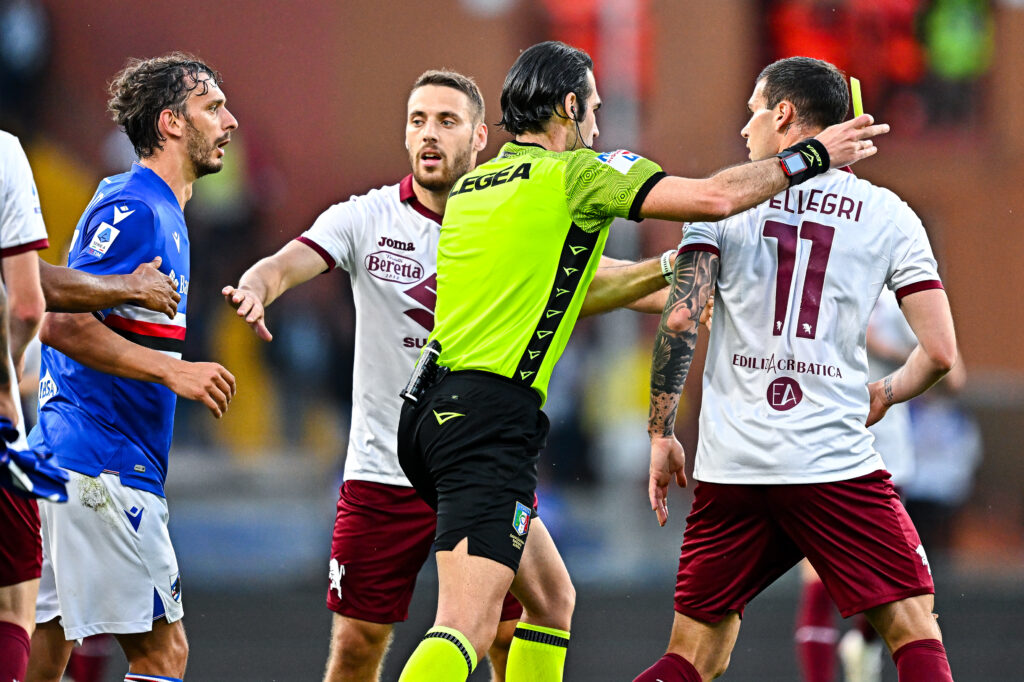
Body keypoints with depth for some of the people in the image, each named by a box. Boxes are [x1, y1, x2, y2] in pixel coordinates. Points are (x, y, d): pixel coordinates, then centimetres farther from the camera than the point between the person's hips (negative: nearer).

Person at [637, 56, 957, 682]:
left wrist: (661, 435, 5)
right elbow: (941, 352, 3)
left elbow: (679, 320, -4)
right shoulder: (888, 215, 7)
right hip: (836, 460, -2)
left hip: (730, 466, 2)